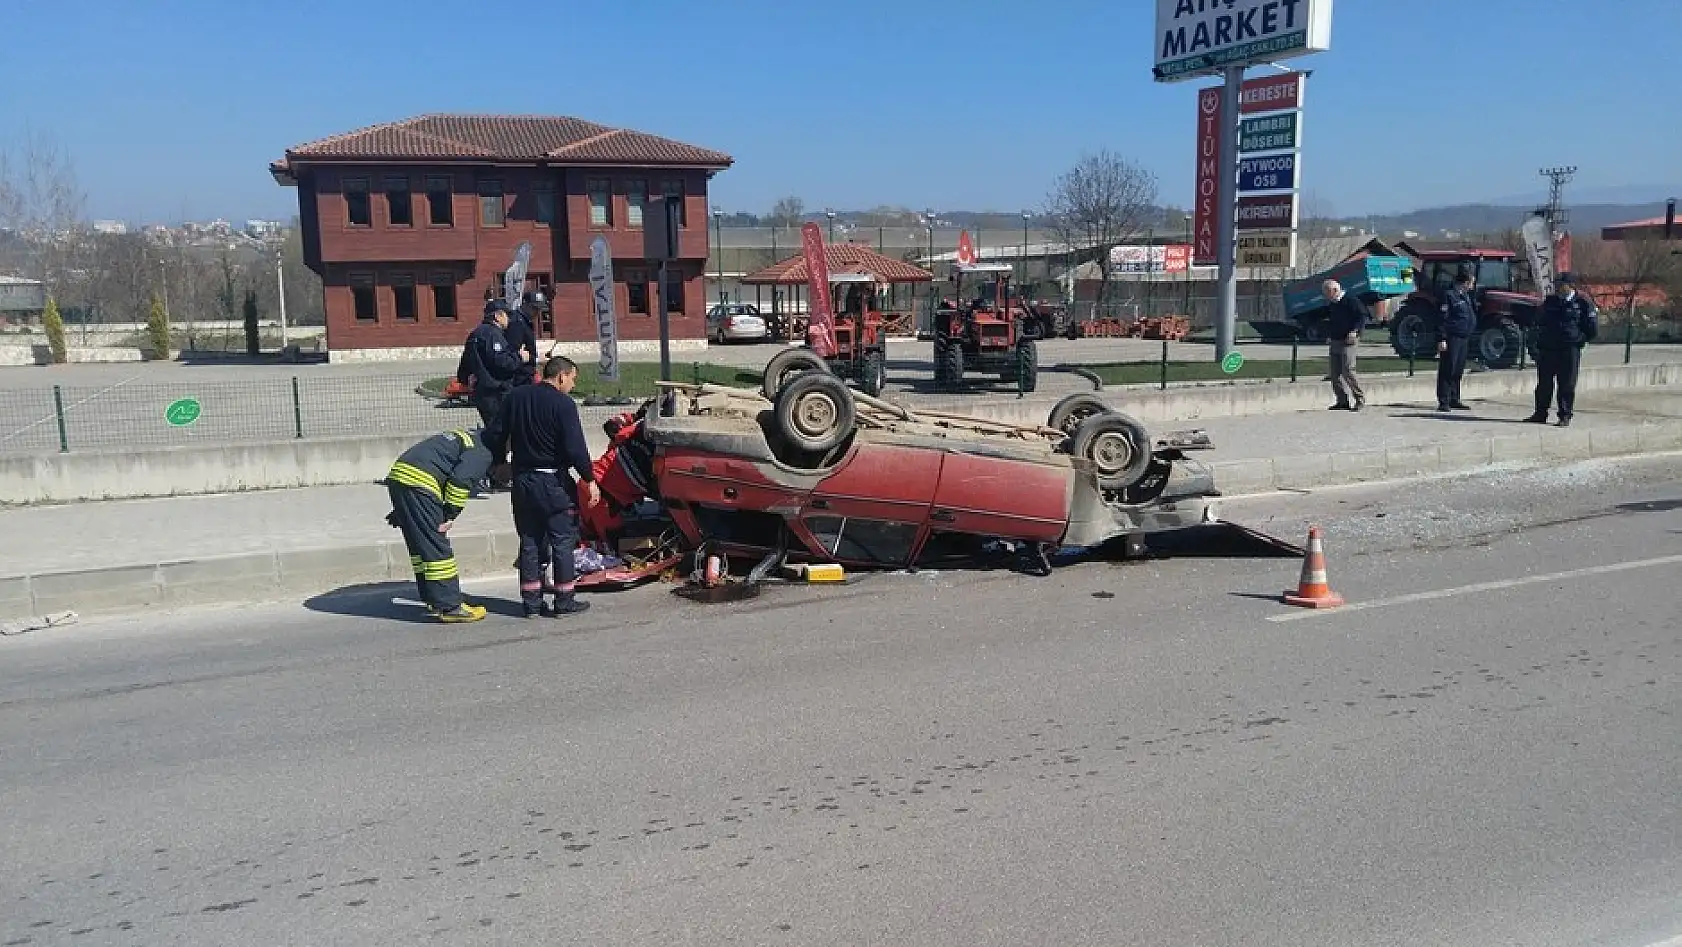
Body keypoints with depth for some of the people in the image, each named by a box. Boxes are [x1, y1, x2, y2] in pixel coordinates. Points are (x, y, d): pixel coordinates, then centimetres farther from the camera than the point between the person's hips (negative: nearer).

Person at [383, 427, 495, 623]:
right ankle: (450, 607, 0)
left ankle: (433, 599, 29)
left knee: (420, 545, 18)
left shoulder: (468, 437, 27)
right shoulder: (483, 451, -2)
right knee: (437, 548, -4)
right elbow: (461, 479, -17)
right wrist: (449, 515, -7)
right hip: (417, 483, -10)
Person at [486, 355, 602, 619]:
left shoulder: (515, 397, 7)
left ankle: (532, 602, 14)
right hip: (553, 481, -6)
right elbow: (575, 447, -16)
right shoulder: (563, 403, -12)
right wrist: (589, 479, -9)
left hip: (522, 480, 6)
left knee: (530, 542, 11)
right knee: (563, 540, 3)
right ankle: (564, 601, 7)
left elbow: (497, 435, 12)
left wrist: (500, 463, 26)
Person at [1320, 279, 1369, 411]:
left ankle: (1360, 398, -2)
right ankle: (1343, 401, 11)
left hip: (1347, 342, -9)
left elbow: (1363, 315, -14)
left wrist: (1355, 331, -23)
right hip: (1334, 343, 9)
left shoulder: (1350, 301, -9)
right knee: (1334, 374, 4)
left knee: (1348, 371, -13)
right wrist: (1329, 336, 18)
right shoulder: (1333, 305, 17)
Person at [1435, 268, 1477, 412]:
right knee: (1447, 370, -7)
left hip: (1463, 338, 9)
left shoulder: (1466, 296, 17)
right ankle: (1443, 401, -6)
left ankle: (1454, 400, 20)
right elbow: (1442, 318, -15)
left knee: (1458, 370, 13)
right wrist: (1442, 339, -20)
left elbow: (1474, 313, 31)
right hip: (1452, 338, -9)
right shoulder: (1449, 295, -10)